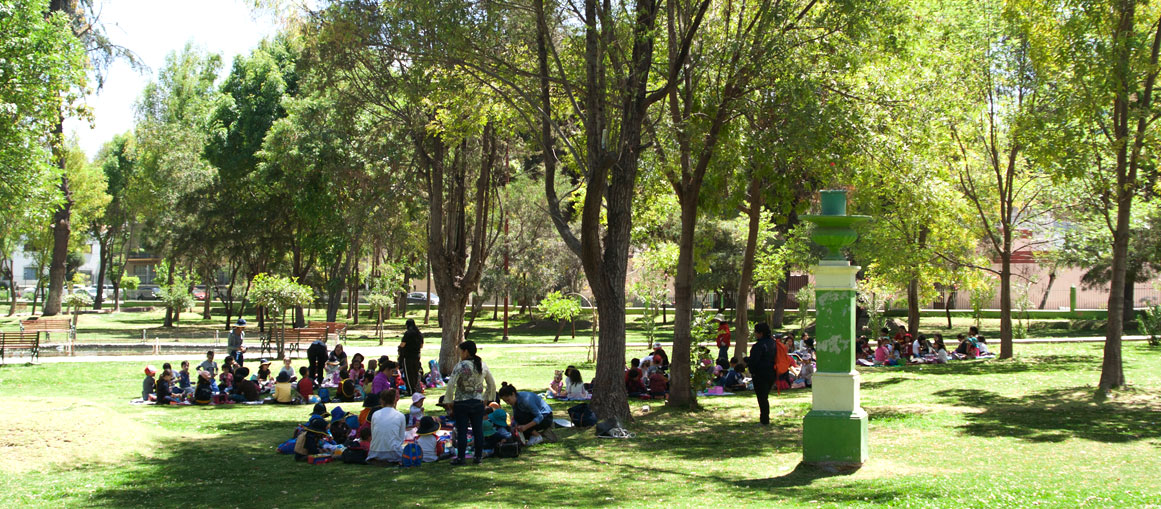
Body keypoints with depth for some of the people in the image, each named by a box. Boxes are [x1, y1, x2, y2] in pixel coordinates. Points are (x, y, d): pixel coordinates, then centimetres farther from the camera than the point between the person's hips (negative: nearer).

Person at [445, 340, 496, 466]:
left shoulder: (460, 366, -12)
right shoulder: (483, 365, 4)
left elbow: (451, 384, -16)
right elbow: (492, 384, 12)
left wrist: (450, 401, -5)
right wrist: (487, 398, 20)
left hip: (461, 403, -4)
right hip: (478, 403, 4)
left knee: (462, 432, 1)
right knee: (478, 430, 10)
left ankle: (460, 457, 5)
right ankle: (477, 457, 14)